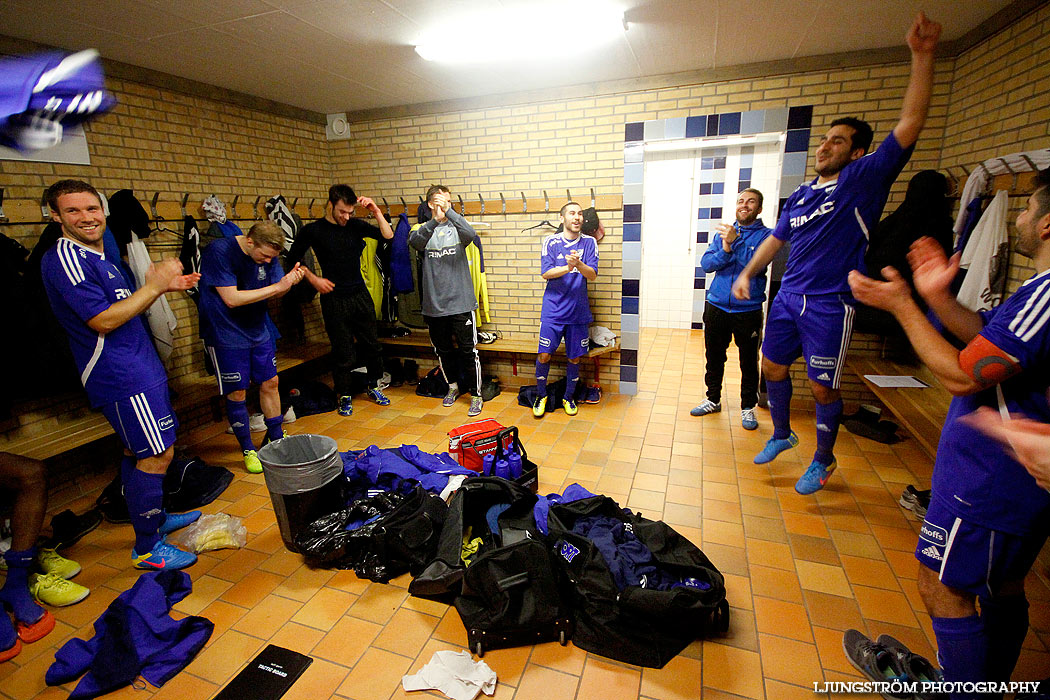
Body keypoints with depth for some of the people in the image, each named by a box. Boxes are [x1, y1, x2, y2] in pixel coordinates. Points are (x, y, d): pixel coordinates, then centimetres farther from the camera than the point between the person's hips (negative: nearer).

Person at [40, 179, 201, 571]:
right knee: (157, 455, -6)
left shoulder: (96, 256, 16)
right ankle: (147, 549, 8)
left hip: (136, 369, 10)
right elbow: (103, 320, -21)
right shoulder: (64, 259, -15)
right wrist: (154, 286, -16)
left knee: (138, 452, 20)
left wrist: (165, 287, 7)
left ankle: (154, 519, 36)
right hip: (122, 377, -10)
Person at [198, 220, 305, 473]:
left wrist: (290, 280, -20)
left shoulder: (268, 254, -3)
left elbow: (276, 293, 2)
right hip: (226, 336, -5)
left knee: (270, 383, 11)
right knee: (236, 393, 3)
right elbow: (232, 299, -26)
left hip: (259, 331, 6)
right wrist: (277, 286, -28)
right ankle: (248, 450, 19)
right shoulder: (219, 252, -21)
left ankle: (276, 438, 29)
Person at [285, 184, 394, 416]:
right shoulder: (312, 230, -4)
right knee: (343, 352, 2)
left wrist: (376, 212, -14)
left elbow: (388, 235, -3)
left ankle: (373, 387, 30)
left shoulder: (355, 225, 3)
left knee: (372, 345, 10)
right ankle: (345, 396, 19)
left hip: (360, 295, 3)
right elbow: (293, 259, 5)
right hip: (334, 299, -3)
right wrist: (313, 279, -6)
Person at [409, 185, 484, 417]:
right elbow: (414, 242, -21)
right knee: (443, 350, 15)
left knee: (468, 350, 0)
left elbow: (470, 234, -21)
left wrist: (449, 212, -30)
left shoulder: (456, 228, 3)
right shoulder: (424, 230, 3)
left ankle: (476, 395, 12)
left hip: (461, 302, -2)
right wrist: (434, 221, -36)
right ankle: (454, 386, 35)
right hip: (434, 304, 2)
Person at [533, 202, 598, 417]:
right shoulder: (550, 242, 0)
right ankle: (541, 395, 20)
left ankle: (568, 397, 29)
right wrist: (568, 268, -24)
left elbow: (592, 275, -6)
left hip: (578, 310, 2)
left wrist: (579, 264, -26)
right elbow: (545, 273, -8)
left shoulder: (589, 242, 4)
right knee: (544, 355, -2)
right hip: (553, 309, -1)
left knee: (575, 358, 9)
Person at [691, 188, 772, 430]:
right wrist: (725, 251, -18)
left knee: (749, 362, 4)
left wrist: (735, 243, -25)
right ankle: (713, 399, 28)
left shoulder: (766, 235, 0)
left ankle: (748, 407, 19)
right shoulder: (723, 232, 11)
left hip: (748, 309, -3)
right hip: (716, 306, 3)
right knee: (714, 357, 12)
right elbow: (706, 264, -1)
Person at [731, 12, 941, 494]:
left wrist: (921, 56, -16)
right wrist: (747, 274, 10)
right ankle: (781, 435, 37)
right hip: (787, 297, 6)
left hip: (830, 305, -6)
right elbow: (776, 240, 20)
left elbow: (910, 123, -13)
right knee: (772, 368, 14)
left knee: (822, 388, 3)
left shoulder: (865, 179, -3)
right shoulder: (800, 195, 13)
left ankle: (823, 461, 25)